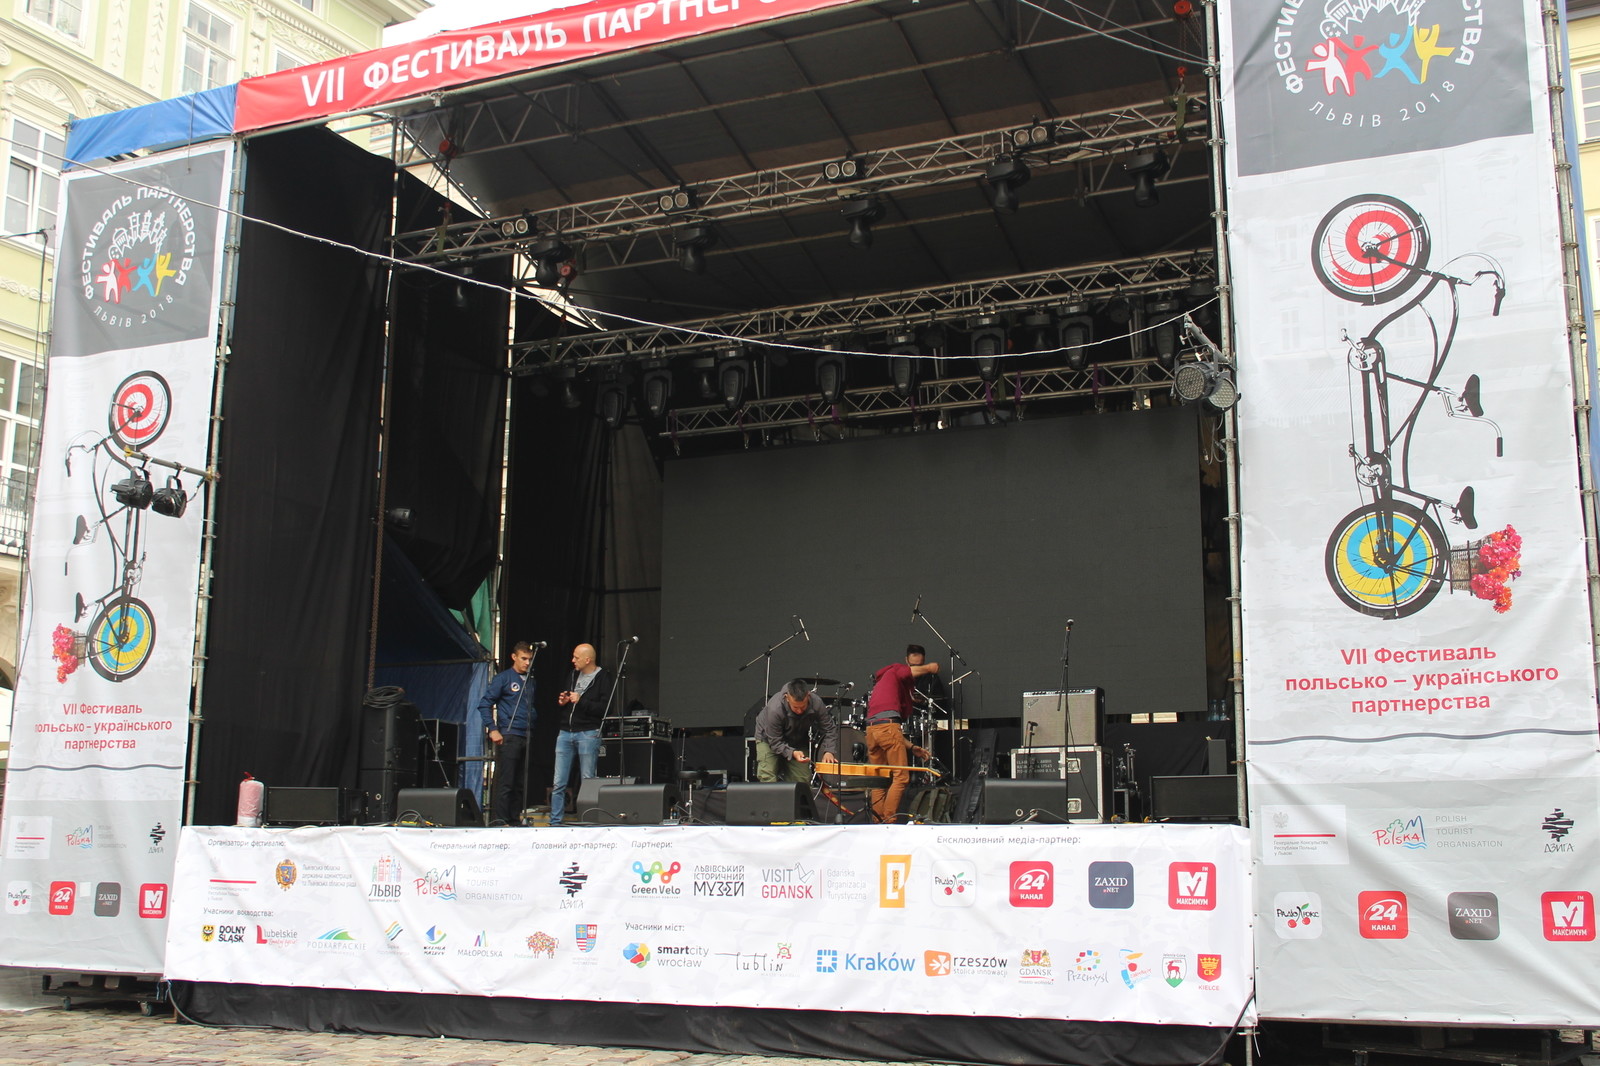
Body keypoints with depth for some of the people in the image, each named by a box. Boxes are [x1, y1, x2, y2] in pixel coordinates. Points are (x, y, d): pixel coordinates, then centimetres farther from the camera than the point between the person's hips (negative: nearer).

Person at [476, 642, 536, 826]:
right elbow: (484, 704, -3)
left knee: (521, 783, 7)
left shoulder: (531, 681, 19)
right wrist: (492, 729, -10)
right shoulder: (503, 678, 0)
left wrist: (534, 718, 10)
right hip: (508, 736, -6)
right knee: (505, 782, -8)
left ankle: (515, 819, 12)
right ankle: (498, 821, -6)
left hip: (527, 737, 6)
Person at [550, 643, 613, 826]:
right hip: (565, 733, 6)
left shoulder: (603, 678, -4)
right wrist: (562, 701, 8)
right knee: (558, 783, 3)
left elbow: (605, 708, -14)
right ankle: (555, 822, 7)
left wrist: (581, 702, -18)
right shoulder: (573, 675, 16)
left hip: (588, 734, -6)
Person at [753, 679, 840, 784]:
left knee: (803, 779, -4)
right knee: (768, 778, -20)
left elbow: (829, 729, -17)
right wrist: (792, 753, -45)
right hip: (768, 739, -3)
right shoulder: (775, 709, -39)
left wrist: (829, 751, -32)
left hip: (798, 740, 4)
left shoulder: (816, 703, -29)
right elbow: (775, 742, -30)